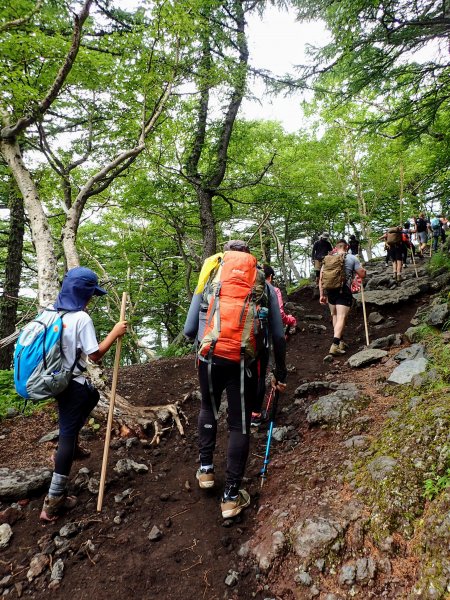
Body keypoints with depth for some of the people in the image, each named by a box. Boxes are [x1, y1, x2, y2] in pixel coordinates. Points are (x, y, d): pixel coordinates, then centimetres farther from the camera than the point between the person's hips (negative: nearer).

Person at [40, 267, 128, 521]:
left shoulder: (52, 312, 2)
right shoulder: (81, 318, -20)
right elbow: (95, 355, -18)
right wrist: (115, 332, -11)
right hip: (73, 384, -8)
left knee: (92, 395, 32)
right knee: (67, 434, -1)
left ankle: (72, 445, 40)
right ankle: (54, 500, 5)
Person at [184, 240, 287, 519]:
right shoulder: (265, 286, 9)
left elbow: (189, 331, 8)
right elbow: (278, 335, 6)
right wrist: (280, 372, 15)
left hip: (210, 358, 1)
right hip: (245, 363, -1)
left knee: (209, 409, 28)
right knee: (240, 425, 12)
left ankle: (206, 468, 34)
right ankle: (231, 495, 19)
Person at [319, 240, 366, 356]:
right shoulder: (352, 258, 1)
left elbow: (321, 278, 7)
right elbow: (362, 274, 2)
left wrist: (322, 295, 12)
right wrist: (363, 269, 25)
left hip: (330, 291, 4)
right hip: (344, 291, -4)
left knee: (335, 316, 19)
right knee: (341, 318, -7)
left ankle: (341, 341, 25)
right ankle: (335, 345, -19)